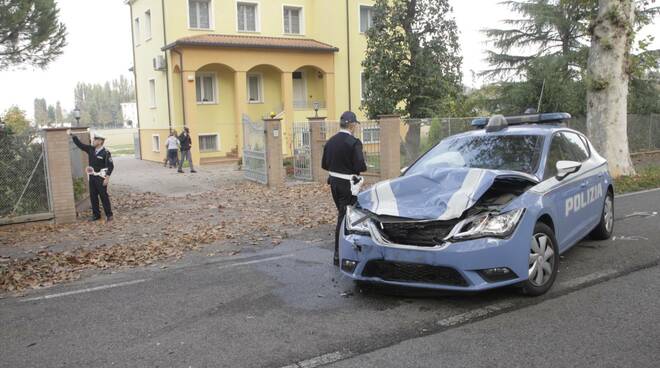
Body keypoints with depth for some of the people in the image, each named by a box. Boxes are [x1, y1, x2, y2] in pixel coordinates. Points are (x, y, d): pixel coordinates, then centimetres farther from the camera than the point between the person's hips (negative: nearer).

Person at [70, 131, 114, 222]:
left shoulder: (105, 153, -13)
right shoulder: (90, 149, 6)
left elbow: (111, 166, -14)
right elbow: (80, 144, 11)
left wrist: (107, 177, -19)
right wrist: (72, 135, 3)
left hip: (101, 178, -7)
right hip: (92, 177, 7)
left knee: (104, 196, -2)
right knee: (93, 196, 10)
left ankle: (109, 215, 6)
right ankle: (96, 214, 21)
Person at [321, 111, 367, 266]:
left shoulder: (330, 141, 5)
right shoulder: (354, 142, -17)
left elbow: (324, 164, 9)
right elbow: (360, 166, -20)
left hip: (334, 182, 7)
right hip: (347, 184, -7)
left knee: (342, 214, 20)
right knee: (344, 218, 0)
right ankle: (339, 255, 4)